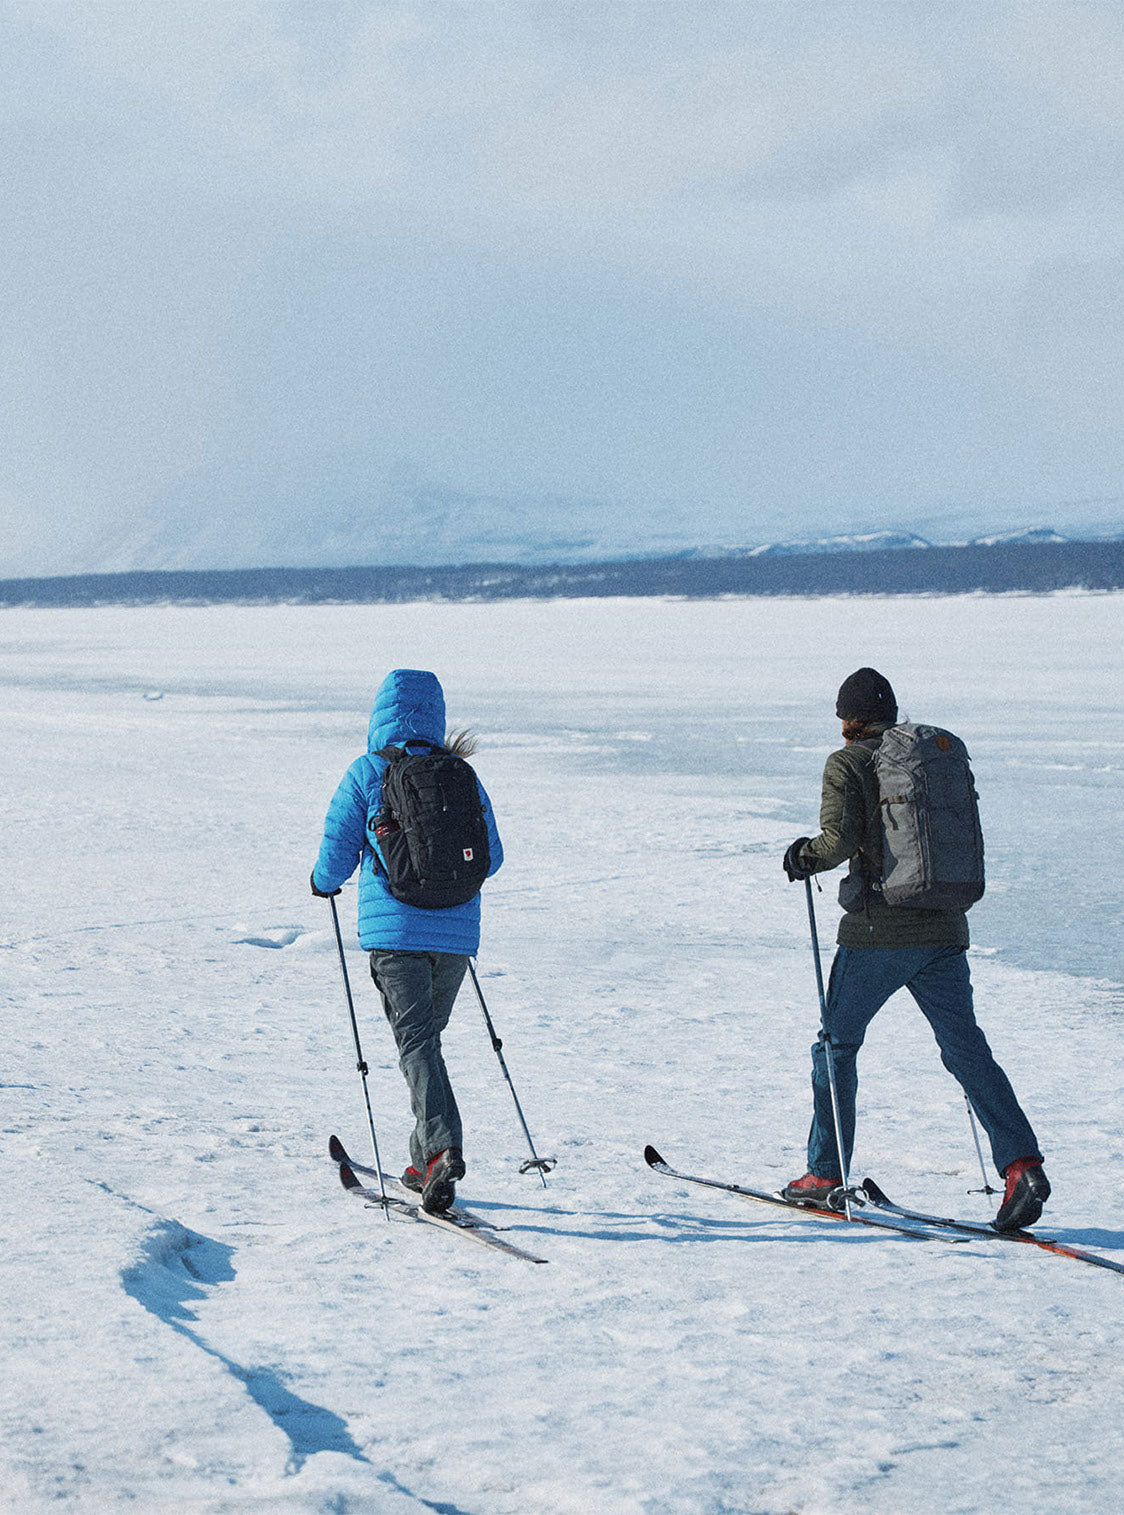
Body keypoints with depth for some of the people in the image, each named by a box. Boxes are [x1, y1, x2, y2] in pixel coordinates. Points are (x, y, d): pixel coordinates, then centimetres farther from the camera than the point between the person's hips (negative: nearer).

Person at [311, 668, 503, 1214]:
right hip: (456, 928, 4)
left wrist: (325, 882, 19)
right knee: (426, 1037, 17)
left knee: (416, 1043, -7)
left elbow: (338, 851, -2)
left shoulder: (366, 774, -2)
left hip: (395, 927, -4)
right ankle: (425, 1164, 21)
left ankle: (443, 1149, -27)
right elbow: (491, 858, 13)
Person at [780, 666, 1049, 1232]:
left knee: (837, 1042, 12)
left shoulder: (847, 764, -3)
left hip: (877, 930, -4)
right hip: (943, 930, 4)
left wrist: (803, 856, 4)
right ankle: (1020, 1163, -15)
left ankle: (826, 1173, 16)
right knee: (966, 1050, 2)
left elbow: (839, 840, -15)